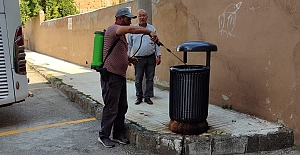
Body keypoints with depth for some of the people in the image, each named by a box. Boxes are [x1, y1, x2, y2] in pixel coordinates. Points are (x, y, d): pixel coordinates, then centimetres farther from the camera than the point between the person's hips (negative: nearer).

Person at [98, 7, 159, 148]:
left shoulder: (121, 34, 21)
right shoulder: (112, 29, -11)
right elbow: (131, 29, -30)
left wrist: (129, 59, 11)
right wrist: (149, 32, -31)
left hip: (121, 75, 10)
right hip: (111, 75, -10)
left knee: (122, 107, 15)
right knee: (111, 108, -2)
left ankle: (118, 135, 27)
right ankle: (103, 136, 14)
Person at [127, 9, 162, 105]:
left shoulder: (152, 29, 10)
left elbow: (156, 43, 13)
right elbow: (129, 45, 9)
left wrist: (158, 55, 7)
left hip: (151, 58, 1)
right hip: (138, 58, -1)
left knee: (150, 79, 4)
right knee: (138, 79, 2)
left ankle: (147, 97, 14)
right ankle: (139, 97, 16)